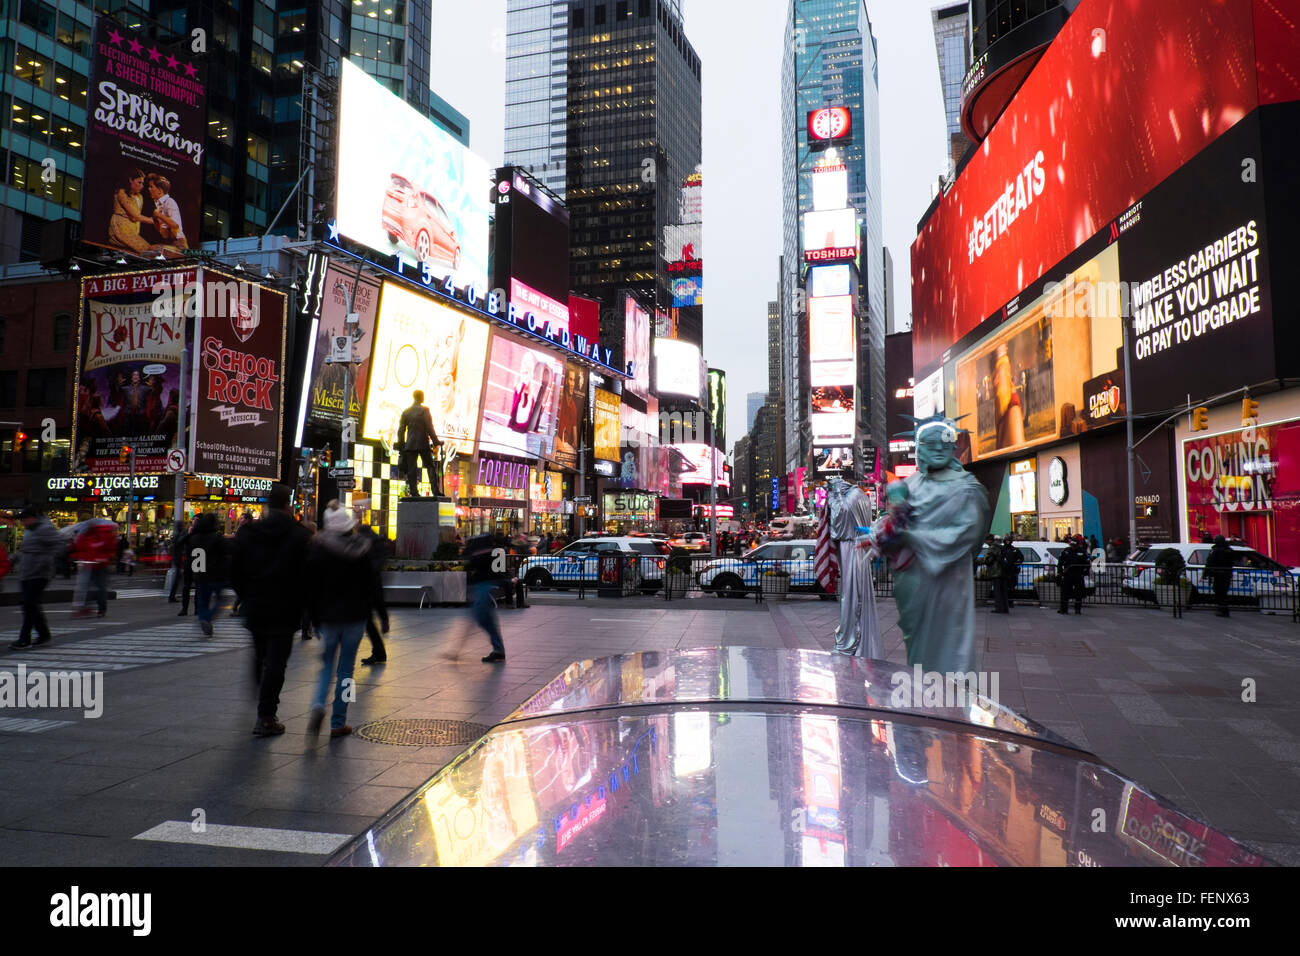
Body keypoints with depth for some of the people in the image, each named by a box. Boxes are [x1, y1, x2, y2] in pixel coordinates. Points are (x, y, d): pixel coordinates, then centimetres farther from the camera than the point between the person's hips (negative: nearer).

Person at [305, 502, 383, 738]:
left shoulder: (318, 549, -7)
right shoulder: (362, 549, -4)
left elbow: (311, 587, -4)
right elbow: (374, 585, 0)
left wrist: (314, 617, 5)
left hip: (327, 616, 0)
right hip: (355, 616, 0)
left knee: (327, 665, 15)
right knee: (346, 668, 9)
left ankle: (318, 705, -10)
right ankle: (338, 723, 11)